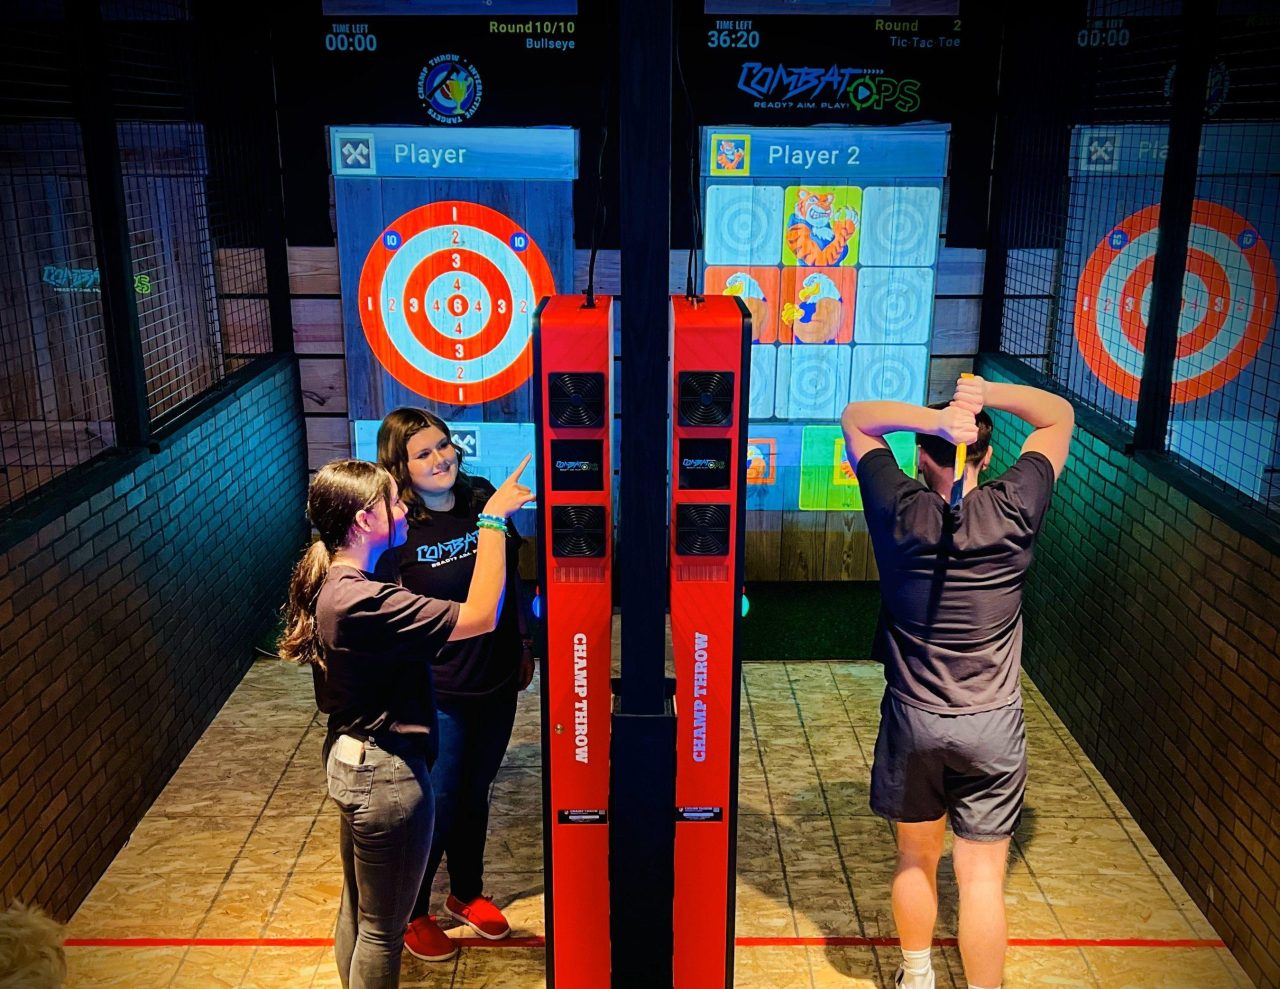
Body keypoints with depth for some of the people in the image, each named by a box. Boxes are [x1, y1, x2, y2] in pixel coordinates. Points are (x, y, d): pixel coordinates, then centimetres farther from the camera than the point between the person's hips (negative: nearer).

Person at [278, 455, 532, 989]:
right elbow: (480, 616, -30)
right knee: (383, 929, 10)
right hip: (386, 774, -10)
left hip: (351, 761, 10)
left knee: (357, 908, 26)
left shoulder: (330, 583, -1)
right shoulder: (363, 602, -30)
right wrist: (494, 519, -24)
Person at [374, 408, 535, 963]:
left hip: (497, 684, 5)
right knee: (437, 805, 9)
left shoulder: (485, 500, -4)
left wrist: (524, 646, 13)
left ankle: (467, 895, 43)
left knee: (474, 795, 22)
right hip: (437, 694, -5)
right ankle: (412, 914, 33)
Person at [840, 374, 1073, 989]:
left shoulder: (899, 512, -13)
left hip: (913, 720, 1)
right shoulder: (1013, 512, -12)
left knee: (915, 859, 21)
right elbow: (1059, 415, 3)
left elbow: (855, 418, 0)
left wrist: (931, 417, -16)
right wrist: (987, 396, -12)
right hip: (992, 728, -1)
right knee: (982, 877, 7)